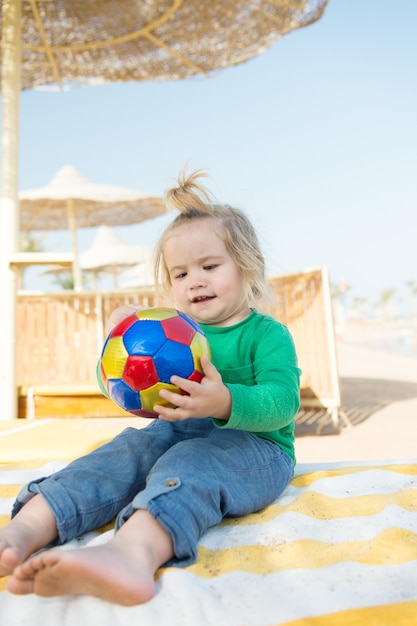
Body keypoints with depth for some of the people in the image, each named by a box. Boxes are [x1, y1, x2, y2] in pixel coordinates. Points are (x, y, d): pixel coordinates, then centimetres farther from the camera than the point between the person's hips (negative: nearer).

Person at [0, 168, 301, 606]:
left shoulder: (267, 334, 1)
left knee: (189, 464, -35)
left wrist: (226, 403, -37)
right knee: (126, 449, -23)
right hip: (176, 433, 6)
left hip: (250, 445, -5)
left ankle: (135, 549, -63)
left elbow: (282, 402, -16)